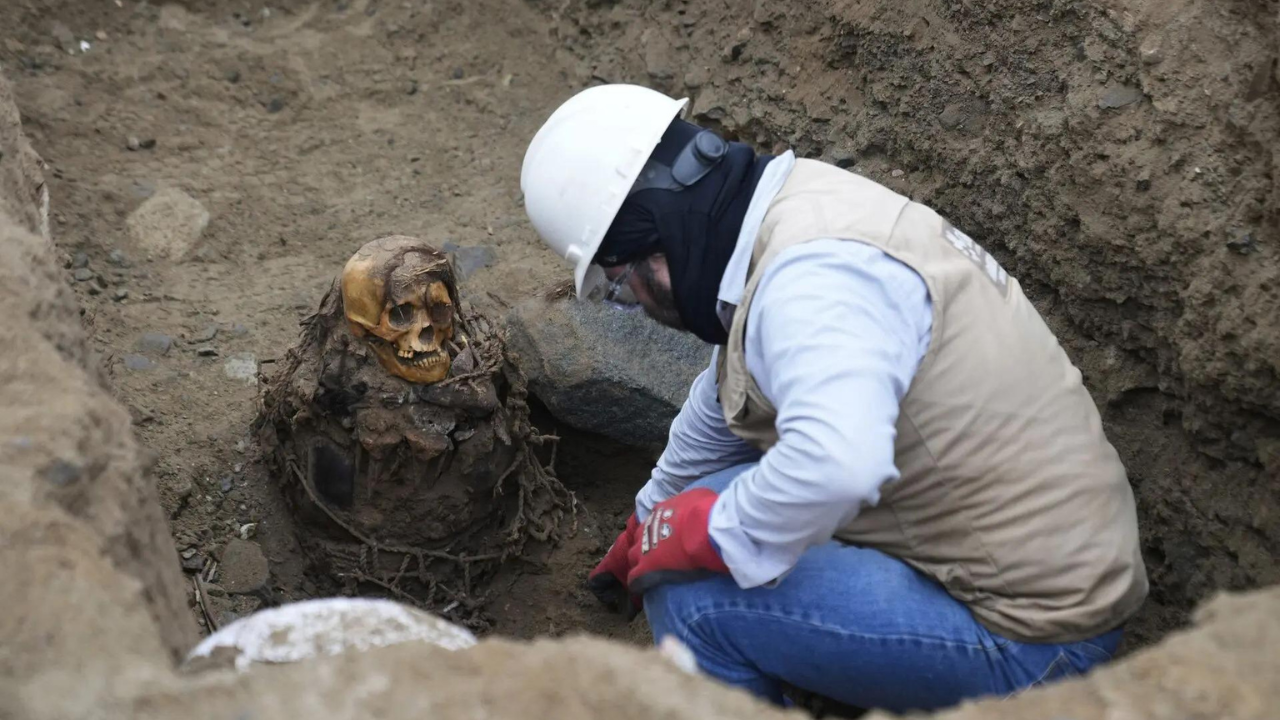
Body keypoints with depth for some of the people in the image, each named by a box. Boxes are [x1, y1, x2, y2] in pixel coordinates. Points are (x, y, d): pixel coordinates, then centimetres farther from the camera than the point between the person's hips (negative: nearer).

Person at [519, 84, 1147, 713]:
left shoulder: (809, 274, -26)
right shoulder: (800, 205, 4)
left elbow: (836, 466, -44)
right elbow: (726, 399, 19)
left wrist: (706, 535, -24)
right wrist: (648, 528, 33)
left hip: (1032, 639, -9)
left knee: (691, 599, -15)